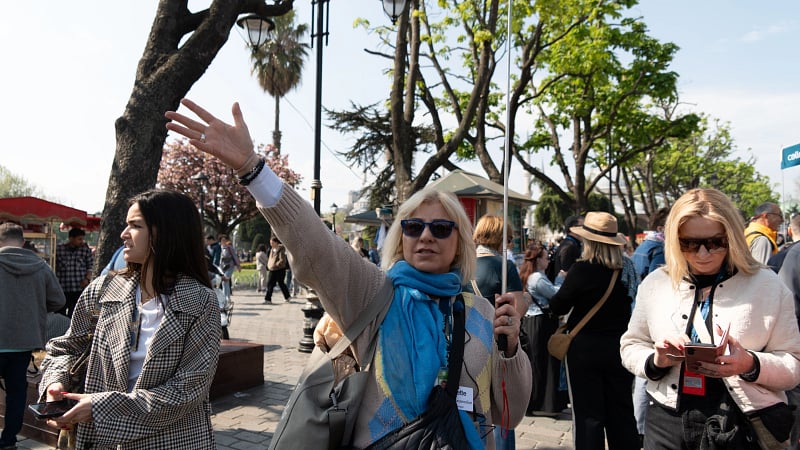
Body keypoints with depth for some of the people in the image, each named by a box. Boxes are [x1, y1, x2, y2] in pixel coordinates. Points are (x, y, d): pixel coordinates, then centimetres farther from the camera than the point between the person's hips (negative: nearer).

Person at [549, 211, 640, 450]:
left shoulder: (582, 269, -18)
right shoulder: (628, 267, -2)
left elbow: (558, 306, -10)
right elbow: (630, 299, 12)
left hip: (585, 348, -5)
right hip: (620, 346, 5)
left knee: (587, 414, 5)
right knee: (622, 412, 16)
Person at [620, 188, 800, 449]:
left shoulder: (767, 286, -3)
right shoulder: (655, 284, 1)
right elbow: (630, 346, 7)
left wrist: (751, 365, -23)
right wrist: (655, 361, -14)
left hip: (744, 428, -1)